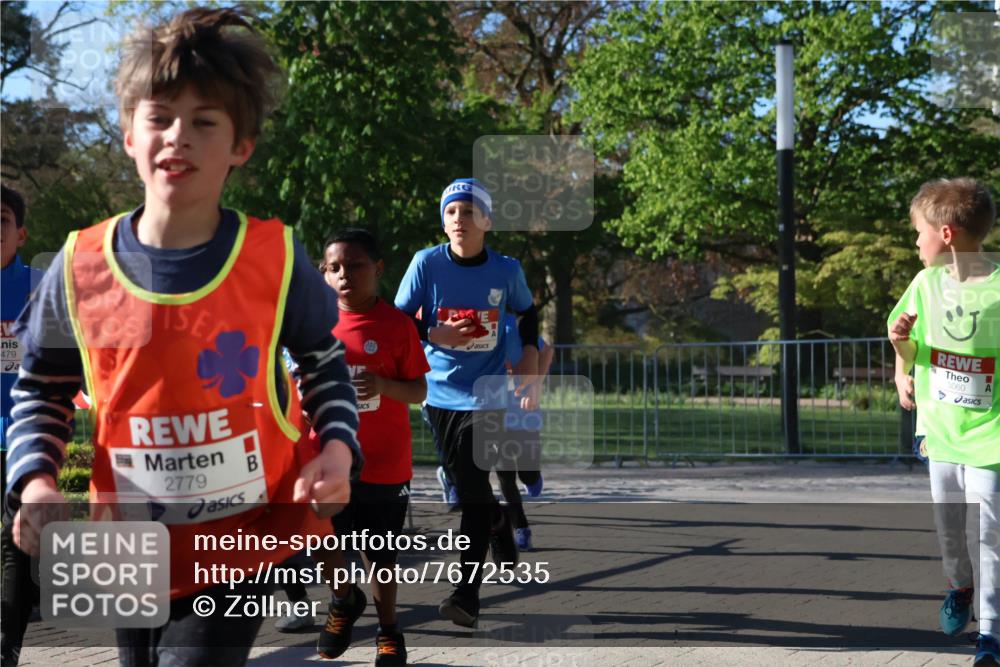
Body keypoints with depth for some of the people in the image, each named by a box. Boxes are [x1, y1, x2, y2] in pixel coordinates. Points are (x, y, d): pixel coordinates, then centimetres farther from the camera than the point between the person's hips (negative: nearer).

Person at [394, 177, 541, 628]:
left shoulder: (506, 270, -3)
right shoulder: (427, 263, -7)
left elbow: (527, 311, 17)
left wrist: (530, 352, 2)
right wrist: (434, 334, -20)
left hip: (486, 393, -2)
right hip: (440, 391, 2)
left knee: (473, 487, -12)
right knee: (463, 483, 13)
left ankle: (467, 594, -10)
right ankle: (499, 525, 45)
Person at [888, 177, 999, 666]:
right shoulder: (927, 283, -2)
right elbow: (909, 352, 9)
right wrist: (899, 339, -11)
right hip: (940, 429, 5)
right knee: (947, 527, 19)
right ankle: (960, 584, 46)